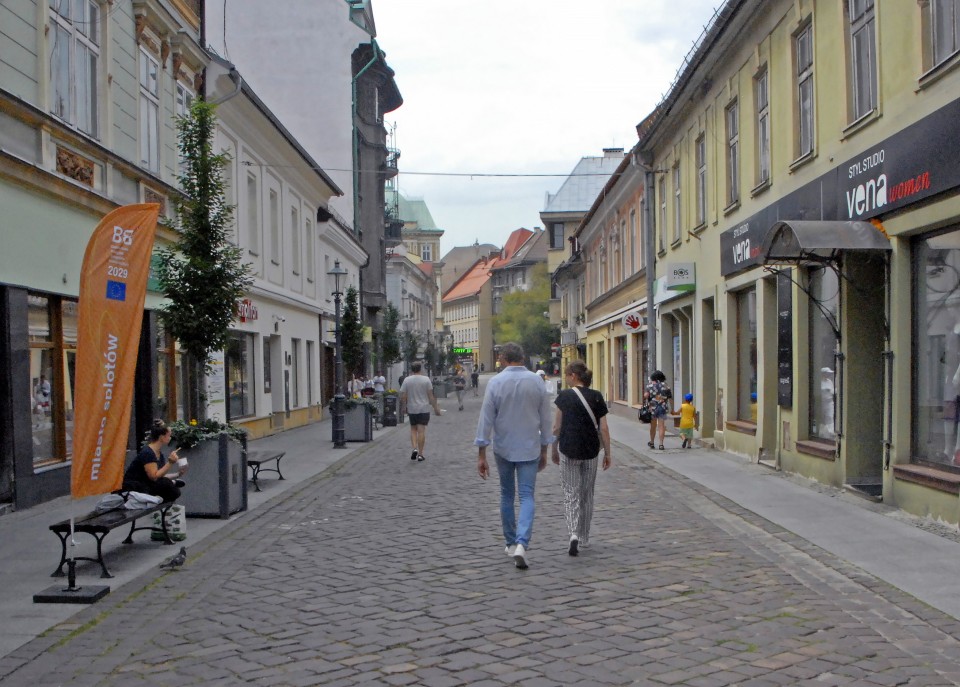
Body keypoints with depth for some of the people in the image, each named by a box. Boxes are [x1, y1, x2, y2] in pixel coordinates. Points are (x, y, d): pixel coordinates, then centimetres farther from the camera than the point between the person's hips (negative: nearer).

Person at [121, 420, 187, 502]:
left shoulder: (160, 454, 7)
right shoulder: (147, 453, -21)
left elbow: (161, 476, 12)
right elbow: (154, 477, -27)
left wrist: (178, 475, -1)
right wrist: (170, 463, -29)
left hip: (147, 485, 8)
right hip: (132, 488, -8)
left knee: (175, 492, -15)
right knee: (166, 484, -29)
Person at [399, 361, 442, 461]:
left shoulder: (406, 380, -1)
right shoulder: (426, 379, -4)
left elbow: (403, 396, -1)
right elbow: (431, 396, -4)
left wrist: (403, 407, 13)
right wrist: (435, 407, 3)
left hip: (411, 409, 1)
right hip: (424, 409, -1)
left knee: (413, 429, 16)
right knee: (421, 430, 0)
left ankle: (415, 448, -3)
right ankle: (420, 454, 2)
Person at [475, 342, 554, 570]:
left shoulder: (496, 382, -8)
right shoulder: (537, 382, -2)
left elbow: (486, 420, -8)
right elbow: (545, 419, 4)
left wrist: (481, 455, -4)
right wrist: (544, 450, 14)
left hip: (503, 449, 0)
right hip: (529, 449, 0)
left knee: (507, 496, 16)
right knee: (526, 497, 0)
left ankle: (511, 543, 24)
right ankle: (521, 544, -18)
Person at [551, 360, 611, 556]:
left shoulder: (564, 396, -6)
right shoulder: (597, 397, 0)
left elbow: (556, 427, -3)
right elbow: (603, 428, -1)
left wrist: (554, 450, 9)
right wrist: (607, 453, 7)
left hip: (568, 451, -3)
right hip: (590, 452, 3)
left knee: (571, 494, 4)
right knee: (587, 494, 17)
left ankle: (574, 534, -16)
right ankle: (584, 537, 27)